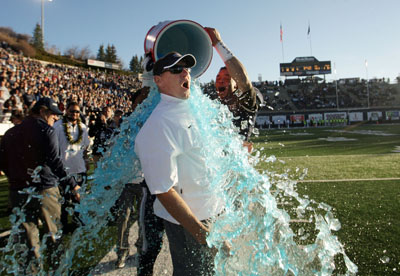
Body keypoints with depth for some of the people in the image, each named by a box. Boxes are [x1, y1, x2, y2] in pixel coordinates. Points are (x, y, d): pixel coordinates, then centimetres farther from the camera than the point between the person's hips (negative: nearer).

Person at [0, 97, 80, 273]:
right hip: (44, 190, -5)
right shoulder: (45, 130, -9)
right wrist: (72, 185, -20)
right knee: (53, 232, 11)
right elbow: (54, 161, -20)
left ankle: (32, 269, 21)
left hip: (18, 192, 5)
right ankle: (56, 266, 22)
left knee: (28, 232, 13)